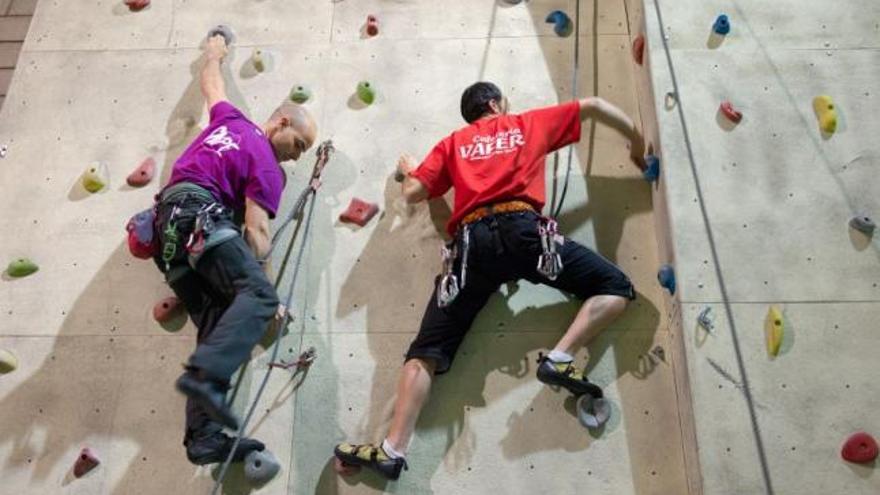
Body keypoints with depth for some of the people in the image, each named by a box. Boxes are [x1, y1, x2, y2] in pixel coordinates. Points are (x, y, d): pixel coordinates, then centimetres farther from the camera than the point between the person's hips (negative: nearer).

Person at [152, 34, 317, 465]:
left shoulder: (230, 120, 24)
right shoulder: (268, 167, 2)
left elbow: (210, 85, 42)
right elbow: (256, 228, -8)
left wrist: (214, 53, 64)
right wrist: (266, 290, -10)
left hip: (168, 219, 9)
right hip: (198, 214, -9)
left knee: (216, 324, -2)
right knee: (259, 295, -24)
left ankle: (203, 438, -13)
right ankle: (205, 375, -46)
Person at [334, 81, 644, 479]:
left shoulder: (452, 143, 27)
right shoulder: (529, 123, 26)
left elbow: (413, 193, 20)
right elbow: (594, 106, 28)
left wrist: (407, 169, 44)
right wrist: (638, 144, 41)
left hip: (472, 241, 2)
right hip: (522, 229, -2)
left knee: (428, 349, 3)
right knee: (616, 287, 8)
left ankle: (393, 450, -6)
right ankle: (560, 360, -9)